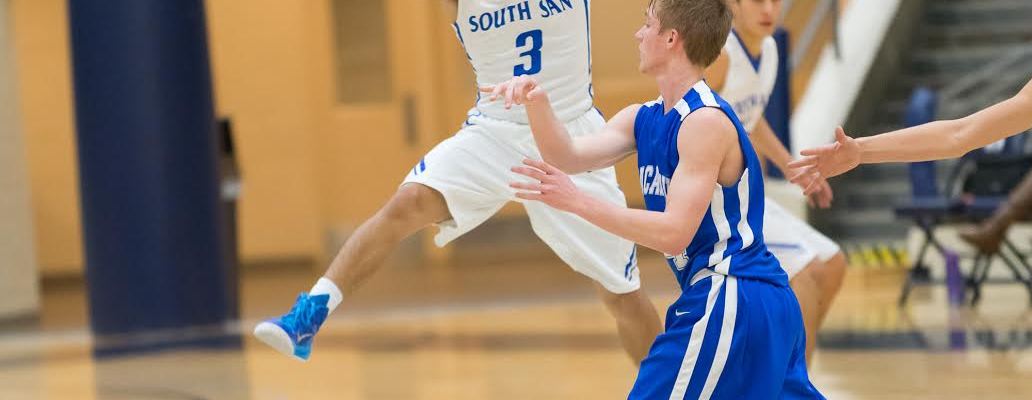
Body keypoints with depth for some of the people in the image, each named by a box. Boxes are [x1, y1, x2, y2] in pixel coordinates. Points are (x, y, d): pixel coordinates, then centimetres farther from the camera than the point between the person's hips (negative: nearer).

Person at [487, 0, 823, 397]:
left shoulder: (707, 121, -17)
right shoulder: (643, 119, 11)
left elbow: (674, 233, -22)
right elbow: (570, 155, 1)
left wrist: (576, 200, -26)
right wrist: (537, 104, -16)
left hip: (728, 305, -10)